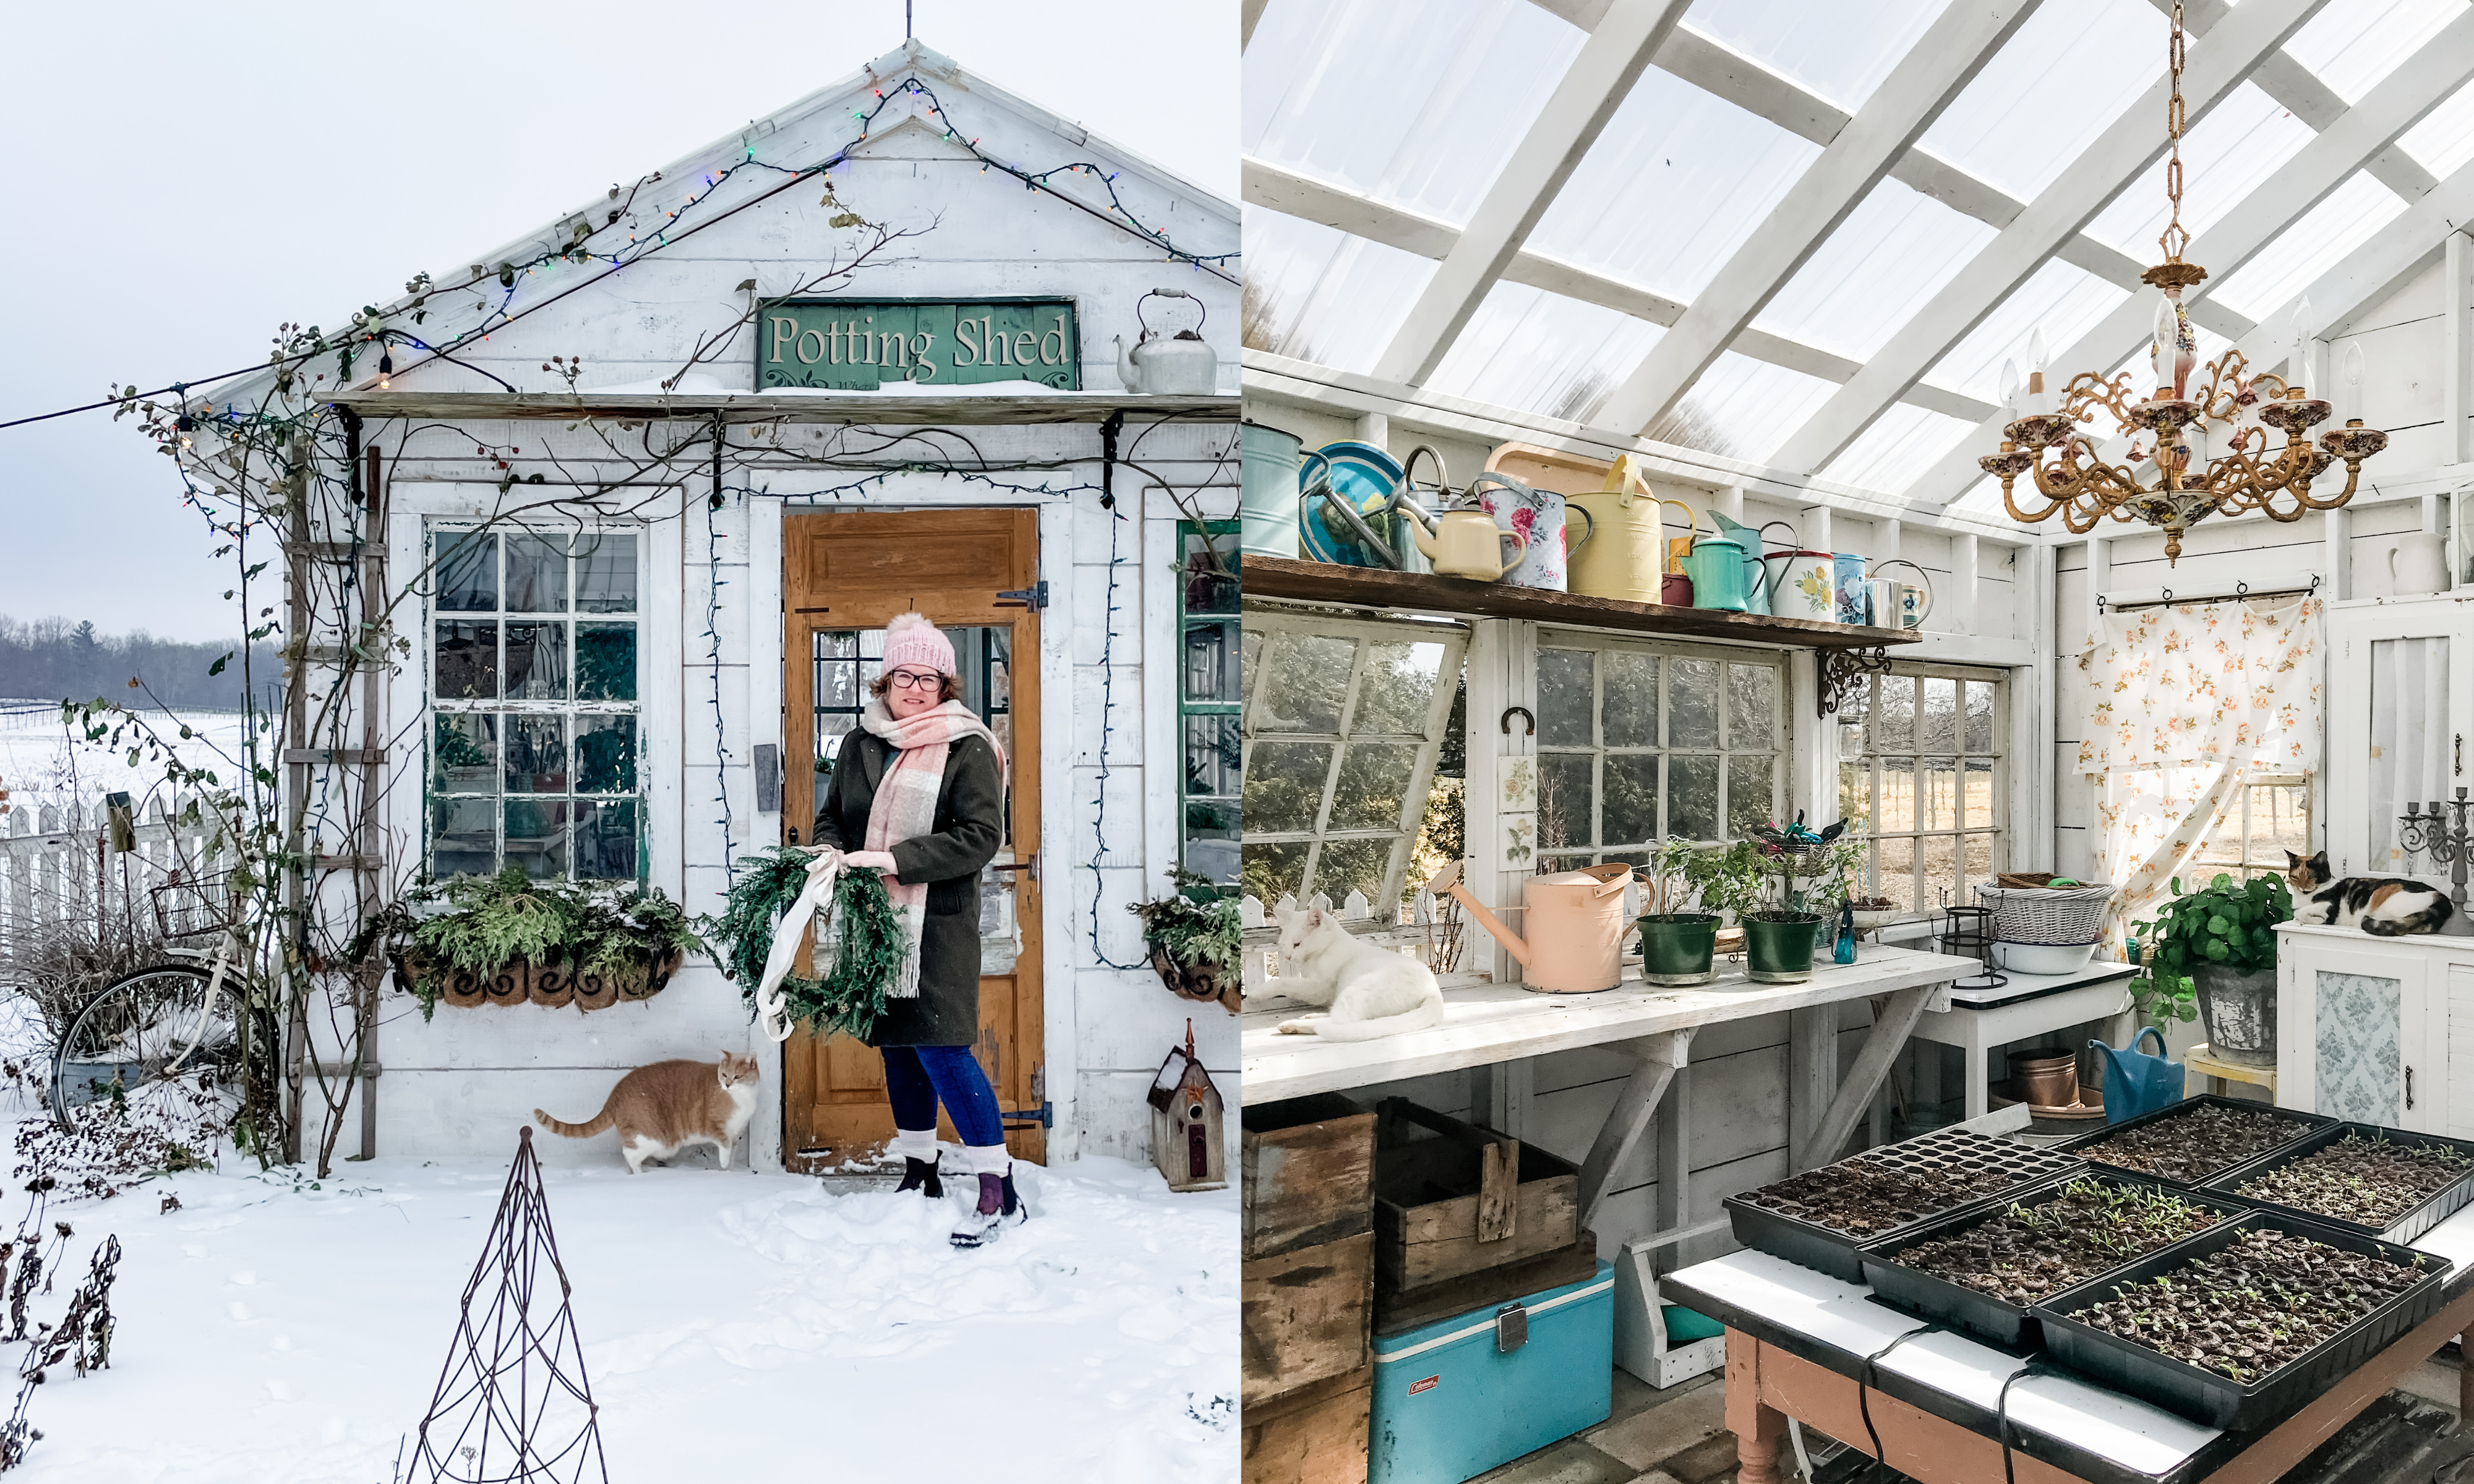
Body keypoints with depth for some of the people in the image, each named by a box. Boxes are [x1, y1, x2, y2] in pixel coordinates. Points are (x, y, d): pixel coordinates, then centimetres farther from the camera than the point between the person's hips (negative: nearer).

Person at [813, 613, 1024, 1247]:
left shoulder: (968, 748, -7)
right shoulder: (861, 743, 8)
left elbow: (981, 836, -14)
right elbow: (831, 818, 17)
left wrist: (894, 859, -20)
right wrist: (833, 857, -6)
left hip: (939, 922, -6)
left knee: (940, 1048, -10)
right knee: (897, 1046, 14)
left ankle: (999, 1190, 1)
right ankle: (919, 1171, 31)